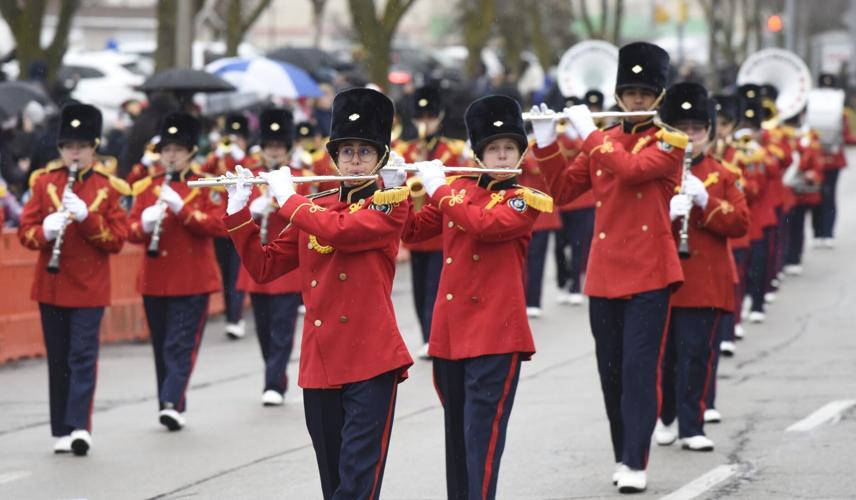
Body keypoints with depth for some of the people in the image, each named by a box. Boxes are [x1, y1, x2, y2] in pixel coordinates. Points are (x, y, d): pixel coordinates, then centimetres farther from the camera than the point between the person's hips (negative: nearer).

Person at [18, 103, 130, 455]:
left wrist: (86, 217, -19)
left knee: (83, 356, -9)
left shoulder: (107, 188, 0)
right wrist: (45, 231, -20)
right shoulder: (45, 183, 4)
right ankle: (61, 432, 13)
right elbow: (26, 231, 2)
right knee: (58, 360, 8)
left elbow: (117, 239, -4)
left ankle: (79, 427, -14)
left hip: (89, 287, -2)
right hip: (51, 284, 2)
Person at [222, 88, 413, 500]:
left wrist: (287, 197, -7)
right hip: (319, 361, 6)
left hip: (371, 358, -6)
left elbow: (338, 231, -19)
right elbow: (264, 266, 16)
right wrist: (238, 211, 5)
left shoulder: (391, 202, -2)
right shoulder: (315, 207, 15)